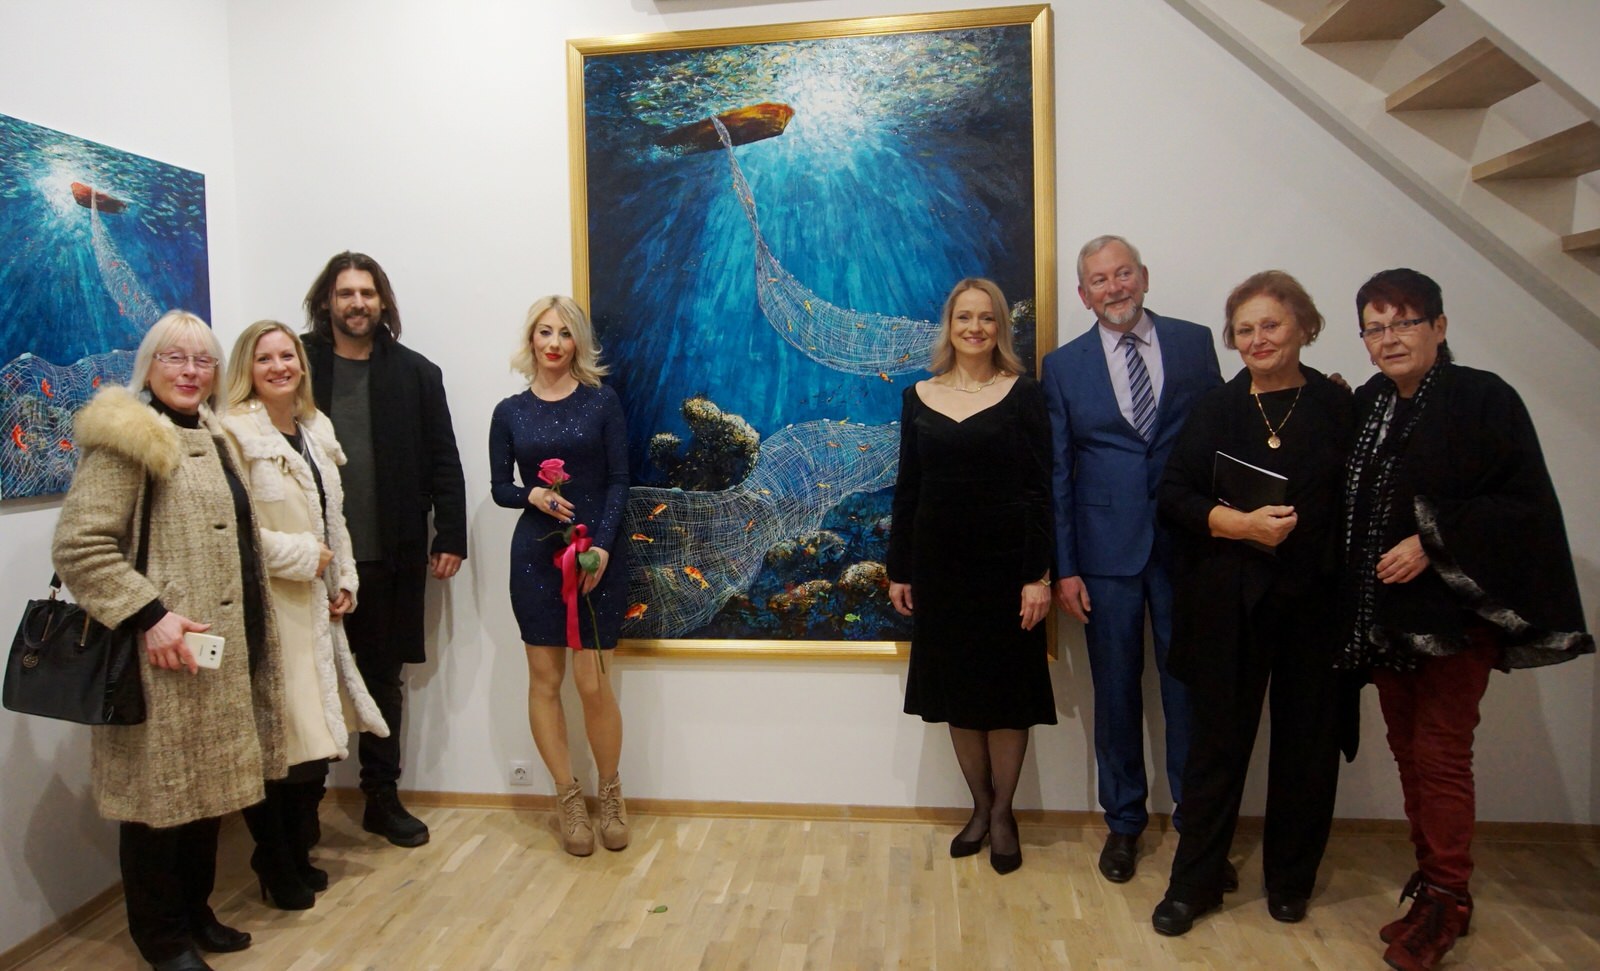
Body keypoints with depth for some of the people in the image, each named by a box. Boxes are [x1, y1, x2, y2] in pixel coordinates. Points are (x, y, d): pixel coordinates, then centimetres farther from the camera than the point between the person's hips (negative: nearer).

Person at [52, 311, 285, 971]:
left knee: (209, 785, 16)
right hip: (165, 652, -8)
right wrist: (148, 615, -24)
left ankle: (195, 914, 32)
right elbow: (79, 546, -18)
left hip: (225, 646, 8)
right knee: (160, 793, 3)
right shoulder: (124, 437, -10)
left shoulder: (213, 438, 16)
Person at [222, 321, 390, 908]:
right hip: (266, 606, -7)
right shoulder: (234, 431, -11)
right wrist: (304, 555, -13)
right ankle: (278, 870, 19)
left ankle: (298, 855, 30)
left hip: (315, 605, 7)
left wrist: (344, 580, 12)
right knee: (277, 740, -1)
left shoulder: (316, 429, 13)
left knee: (317, 736, 12)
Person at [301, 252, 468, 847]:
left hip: (391, 558, 1)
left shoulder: (415, 373, 3)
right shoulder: (299, 365, 1)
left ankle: (382, 798, 27)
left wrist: (450, 538, -1)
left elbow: (443, 462, 3)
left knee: (385, 680, 13)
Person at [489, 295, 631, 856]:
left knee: (592, 683, -3)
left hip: (595, 553, -2)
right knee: (544, 679, 5)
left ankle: (611, 794, 18)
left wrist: (603, 545, -14)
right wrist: (532, 495, -13)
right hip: (536, 553, 2)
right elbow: (499, 487, 9)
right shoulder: (510, 412, 6)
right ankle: (569, 798, 19)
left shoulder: (602, 402, 1)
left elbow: (618, 481, -2)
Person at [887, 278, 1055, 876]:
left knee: (1006, 689, 6)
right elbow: (907, 489, 8)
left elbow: (1040, 490, -6)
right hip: (939, 563, 3)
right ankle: (980, 806, 27)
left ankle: (1003, 813, 23)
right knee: (956, 689, 11)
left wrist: (1038, 576, -12)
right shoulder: (919, 397, 5)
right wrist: (899, 571, 6)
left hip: (1005, 562, -3)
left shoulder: (1022, 394, -3)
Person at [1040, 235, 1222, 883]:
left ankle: (1197, 822, 25)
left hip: (1188, 544, 0)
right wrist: (1064, 567, -2)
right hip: (1107, 550, 0)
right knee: (1116, 691, 9)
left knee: (1189, 688, 7)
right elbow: (1057, 472, 2)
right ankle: (1124, 822, 27)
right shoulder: (1063, 366, 4)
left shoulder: (1194, 343, 5)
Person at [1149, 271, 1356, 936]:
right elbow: (1174, 497, -1)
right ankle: (1194, 882, 20)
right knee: (1218, 740, 7)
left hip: (1315, 602, 1)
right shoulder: (1214, 411, 5)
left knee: (1307, 744, 10)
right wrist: (1240, 523, -16)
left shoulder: (1339, 408, 4)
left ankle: (1290, 881, 30)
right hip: (1229, 604, 0)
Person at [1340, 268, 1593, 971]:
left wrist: (1432, 546, -18)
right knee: (1407, 748, 12)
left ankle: (1447, 901, 16)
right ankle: (1430, 881, 27)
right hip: (1383, 613, 6)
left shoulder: (1484, 400, -9)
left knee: (1441, 755, 0)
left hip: (1453, 610, -5)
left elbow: (1523, 505, -13)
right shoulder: (1365, 405, 8)